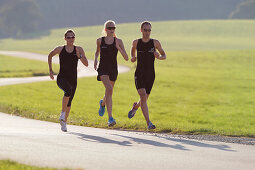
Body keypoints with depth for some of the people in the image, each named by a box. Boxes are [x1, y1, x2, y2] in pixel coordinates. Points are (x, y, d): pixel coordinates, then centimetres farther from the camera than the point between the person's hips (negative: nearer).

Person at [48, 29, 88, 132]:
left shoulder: (79, 50, 1)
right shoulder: (60, 49, 0)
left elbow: (86, 64, -5)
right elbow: (50, 56, 20)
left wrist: (79, 56, -21)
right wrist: (50, 70, 16)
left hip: (73, 80, 3)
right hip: (62, 78, -2)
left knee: (69, 101, 9)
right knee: (68, 90, -33)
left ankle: (64, 122, 27)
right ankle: (62, 113, -21)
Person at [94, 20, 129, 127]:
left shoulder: (118, 41, -1)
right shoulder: (100, 41, 1)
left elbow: (126, 58, -5)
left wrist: (118, 48, -18)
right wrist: (95, 59, 3)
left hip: (113, 70, 3)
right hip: (103, 69, -3)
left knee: (109, 92, 17)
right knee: (109, 89, -24)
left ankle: (103, 103, 57)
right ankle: (110, 118, -27)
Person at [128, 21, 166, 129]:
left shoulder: (155, 43, -1)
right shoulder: (136, 42, 2)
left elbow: (164, 56, 10)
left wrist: (159, 57, -13)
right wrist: (132, 57, 3)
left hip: (150, 75, 2)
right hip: (139, 74, -2)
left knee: (145, 99, 11)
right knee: (143, 96, -21)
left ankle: (135, 106, 50)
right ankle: (148, 123, -24)